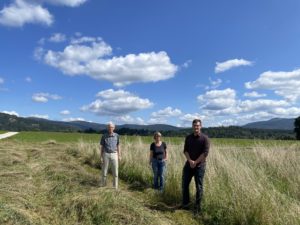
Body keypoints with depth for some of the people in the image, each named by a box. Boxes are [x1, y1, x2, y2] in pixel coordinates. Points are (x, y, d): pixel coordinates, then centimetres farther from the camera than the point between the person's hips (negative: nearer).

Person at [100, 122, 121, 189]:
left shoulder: (116, 135, 1)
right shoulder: (104, 136, -3)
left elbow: (118, 146, 8)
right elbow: (101, 147, 0)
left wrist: (119, 155, 5)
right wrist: (101, 157, -5)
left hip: (114, 155, 1)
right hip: (106, 155, -1)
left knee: (115, 171, 0)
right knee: (104, 170, 6)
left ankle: (115, 186, 13)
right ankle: (103, 184, 24)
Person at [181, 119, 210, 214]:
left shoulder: (205, 138, -6)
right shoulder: (188, 137, 7)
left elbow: (205, 153, -12)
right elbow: (185, 150, 3)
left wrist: (195, 162, -15)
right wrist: (190, 161, -13)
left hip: (199, 165, -4)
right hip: (188, 164, 4)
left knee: (199, 187, 4)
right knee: (184, 184, 8)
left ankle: (197, 207, 17)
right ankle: (185, 204, 25)